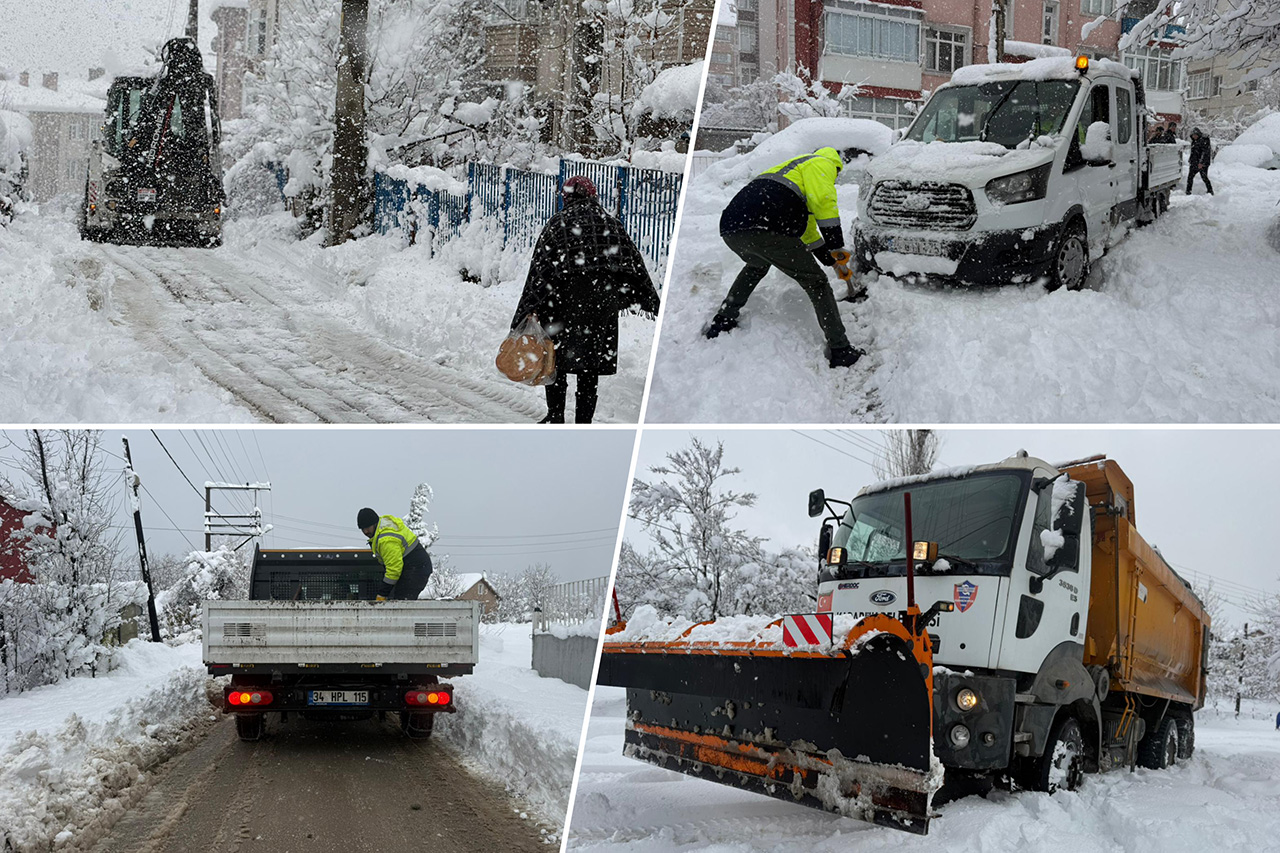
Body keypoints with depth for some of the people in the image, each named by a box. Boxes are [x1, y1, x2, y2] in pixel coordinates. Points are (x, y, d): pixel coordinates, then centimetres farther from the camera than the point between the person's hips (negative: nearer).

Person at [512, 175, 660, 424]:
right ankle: (583, 423, 11)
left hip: (568, 298, -3)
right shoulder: (610, 223, 12)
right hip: (605, 298, 3)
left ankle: (555, 417, 9)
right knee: (592, 363, 10)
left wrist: (527, 311, -8)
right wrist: (654, 303, 16)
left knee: (557, 356, 11)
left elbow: (540, 267, -5)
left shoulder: (558, 223, 3)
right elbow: (635, 263, 11)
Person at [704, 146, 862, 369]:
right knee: (816, 283, 5)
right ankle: (840, 351, 4)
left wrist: (831, 259, 50)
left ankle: (722, 321, 37)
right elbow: (824, 201, -6)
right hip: (765, 230, -9)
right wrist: (837, 246, 0)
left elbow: (807, 230, 49)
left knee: (757, 265, 42)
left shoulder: (795, 166, 42)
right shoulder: (821, 164, 15)